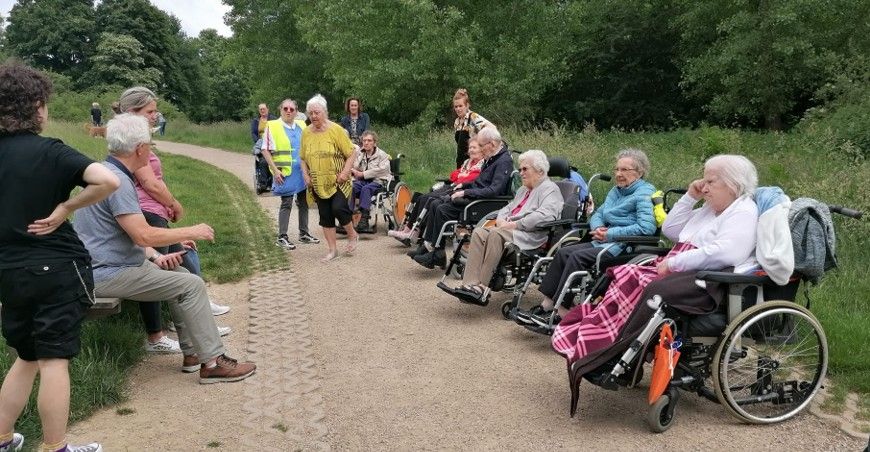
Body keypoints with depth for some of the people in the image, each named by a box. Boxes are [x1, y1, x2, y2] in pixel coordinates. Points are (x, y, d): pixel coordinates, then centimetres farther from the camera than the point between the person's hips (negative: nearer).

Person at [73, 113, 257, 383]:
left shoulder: (111, 172, 12)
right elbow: (144, 235, -27)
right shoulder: (116, 180, -22)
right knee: (192, 285, -11)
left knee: (181, 274, 16)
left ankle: (192, 353, 17)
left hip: (116, 262, 11)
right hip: (109, 274, -11)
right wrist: (191, 232, -14)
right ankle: (212, 363, -6)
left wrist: (155, 257, 4)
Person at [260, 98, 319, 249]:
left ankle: (304, 233, 24)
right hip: (285, 173, -6)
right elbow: (265, 150, -8)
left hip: (303, 171, 6)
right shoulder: (272, 126, -6)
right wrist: (275, 170, -15)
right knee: (286, 204, -4)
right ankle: (282, 237, 4)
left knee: (304, 202, 12)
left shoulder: (301, 126, 10)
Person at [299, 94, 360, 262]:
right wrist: (306, 175, -1)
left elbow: (352, 153, -8)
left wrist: (345, 173, -17)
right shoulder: (306, 133, 3)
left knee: (338, 208, -18)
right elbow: (303, 158, 13)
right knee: (325, 215, 7)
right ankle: (332, 249, 18)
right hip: (318, 183, 4)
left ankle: (353, 236, 10)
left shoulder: (336, 130, -9)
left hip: (337, 181, -4)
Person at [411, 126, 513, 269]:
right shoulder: (491, 158, 14)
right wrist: (463, 186, 10)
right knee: (435, 204, 0)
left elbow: (494, 191, -26)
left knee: (443, 209, -22)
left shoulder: (504, 161, -16)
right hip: (474, 196, 10)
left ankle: (437, 254, -13)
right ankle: (427, 245, -2)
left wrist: (465, 193, -23)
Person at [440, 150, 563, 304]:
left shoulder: (550, 189, 1)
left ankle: (482, 287, -34)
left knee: (496, 234, -34)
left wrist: (514, 224, -18)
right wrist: (501, 219, 6)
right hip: (510, 229, 8)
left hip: (532, 235, -8)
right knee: (479, 232, -20)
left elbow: (546, 215, -17)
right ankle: (470, 285, -32)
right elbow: (508, 207, 32)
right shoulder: (523, 190, 31)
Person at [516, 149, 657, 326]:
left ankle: (560, 311, -22)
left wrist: (610, 234, -17)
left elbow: (647, 228, -20)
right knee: (563, 253, -10)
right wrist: (597, 228, -2)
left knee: (577, 257, -25)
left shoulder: (644, 193, -7)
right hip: (604, 242, 9)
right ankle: (546, 305, -14)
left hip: (624, 246, -9)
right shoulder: (615, 191, 21)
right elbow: (597, 215, 23)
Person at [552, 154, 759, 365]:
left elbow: (724, 253, -23)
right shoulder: (710, 209, 23)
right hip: (677, 271, 10)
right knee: (627, 278, -9)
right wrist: (690, 197, 15)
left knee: (654, 291, -33)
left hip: (709, 280, -10)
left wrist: (672, 263, -18)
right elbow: (669, 230, 26)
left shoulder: (743, 212, -6)